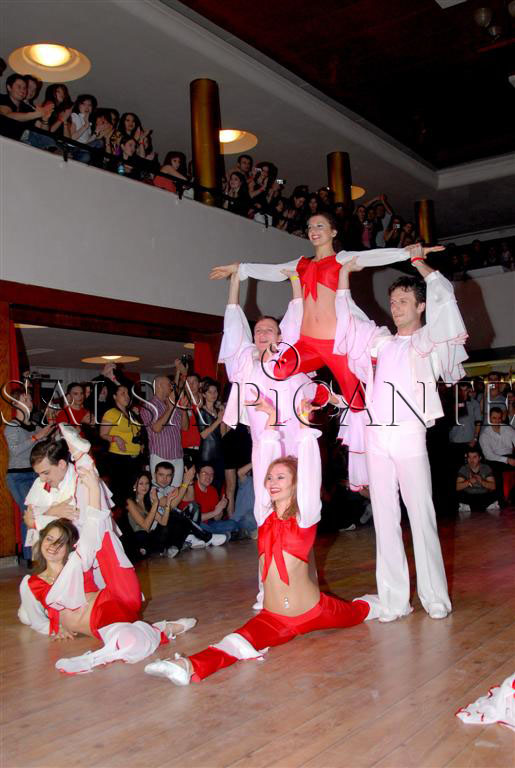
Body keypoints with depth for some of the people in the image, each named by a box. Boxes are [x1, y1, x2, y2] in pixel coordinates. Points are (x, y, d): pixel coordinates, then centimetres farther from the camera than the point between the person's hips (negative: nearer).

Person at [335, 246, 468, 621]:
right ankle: (394, 600, 6)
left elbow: (444, 296, -2)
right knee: (385, 519, 2)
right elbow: (345, 315, 27)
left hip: (409, 435, -4)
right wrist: (346, 271, 24)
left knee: (422, 516, -5)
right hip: (376, 438, 4)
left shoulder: (428, 342, 9)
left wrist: (418, 261, 9)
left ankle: (435, 597, 3)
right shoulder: (380, 340, 20)